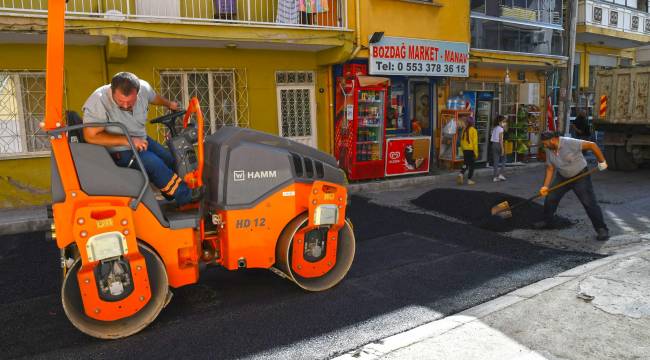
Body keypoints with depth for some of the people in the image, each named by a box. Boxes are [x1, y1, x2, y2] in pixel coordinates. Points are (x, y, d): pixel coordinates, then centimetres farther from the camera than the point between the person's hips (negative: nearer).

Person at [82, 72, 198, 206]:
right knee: (153, 163, -25)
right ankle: (186, 198, -8)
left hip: (141, 140, 7)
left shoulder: (143, 88, -14)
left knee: (170, 160, 6)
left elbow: (154, 98, 12)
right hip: (119, 151, -7)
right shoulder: (99, 101, -30)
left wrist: (169, 104, 31)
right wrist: (127, 140, -31)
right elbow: (90, 136, -28)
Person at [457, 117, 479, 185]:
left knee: (465, 163, 15)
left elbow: (462, 140, 8)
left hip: (465, 150, 4)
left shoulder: (464, 130, 3)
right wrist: (476, 152, -8)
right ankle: (469, 180, 7)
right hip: (471, 150, -4)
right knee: (471, 165, 5)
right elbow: (475, 142, -12)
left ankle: (461, 174, -9)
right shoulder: (473, 130, -10)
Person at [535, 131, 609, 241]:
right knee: (550, 198, 5)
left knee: (589, 203, -8)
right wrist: (545, 186, -8)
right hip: (562, 177, 6)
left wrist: (602, 162, -18)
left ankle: (602, 229, 1)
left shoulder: (570, 143, -27)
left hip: (580, 176, -6)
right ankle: (547, 221, 25)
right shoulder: (549, 151, -6)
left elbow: (592, 145, -23)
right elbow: (550, 169, 0)